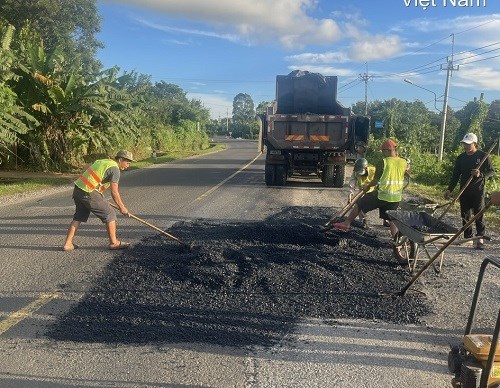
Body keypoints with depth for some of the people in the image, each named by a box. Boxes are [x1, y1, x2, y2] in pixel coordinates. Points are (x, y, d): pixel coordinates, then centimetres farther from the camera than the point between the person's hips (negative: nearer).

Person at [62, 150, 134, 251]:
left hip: (77, 189, 9)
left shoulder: (102, 161, 19)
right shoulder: (114, 169, -8)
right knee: (110, 215, 2)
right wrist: (122, 208, -1)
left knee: (79, 217, 21)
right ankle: (114, 243, 10)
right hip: (89, 193, -9)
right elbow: (114, 192, -11)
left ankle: (68, 244, 24)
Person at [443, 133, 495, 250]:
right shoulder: (461, 158, 7)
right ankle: (467, 238, 16)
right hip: (464, 191, 4)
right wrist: (449, 190, 7)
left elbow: (492, 171, 0)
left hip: (478, 191, -4)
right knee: (465, 215, 7)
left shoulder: (483, 156, -5)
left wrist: (481, 174, -20)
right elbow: (455, 175, 12)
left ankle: (480, 239, 5)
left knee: (479, 215, -2)